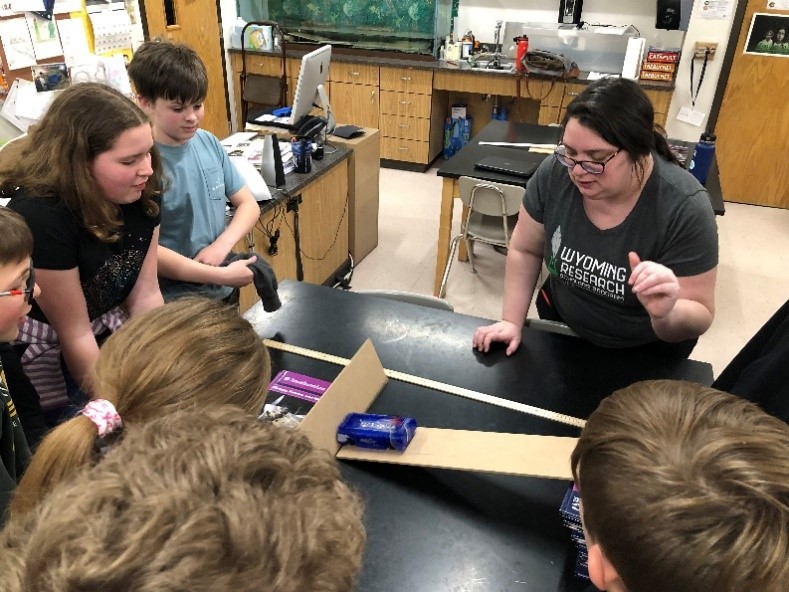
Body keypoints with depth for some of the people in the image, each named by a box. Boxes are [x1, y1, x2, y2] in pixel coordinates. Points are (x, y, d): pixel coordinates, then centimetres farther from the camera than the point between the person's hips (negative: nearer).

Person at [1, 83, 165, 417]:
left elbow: (145, 293, -7)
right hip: (42, 345, -5)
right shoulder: (40, 216, -29)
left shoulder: (140, 194, -13)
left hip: (105, 326, 5)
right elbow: (73, 335, -22)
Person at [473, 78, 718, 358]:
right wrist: (512, 321, -13)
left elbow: (699, 316, -24)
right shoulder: (554, 173, -23)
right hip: (561, 327, 2)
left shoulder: (684, 209, -31)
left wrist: (666, 315, -45)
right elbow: (524, 250, -8)